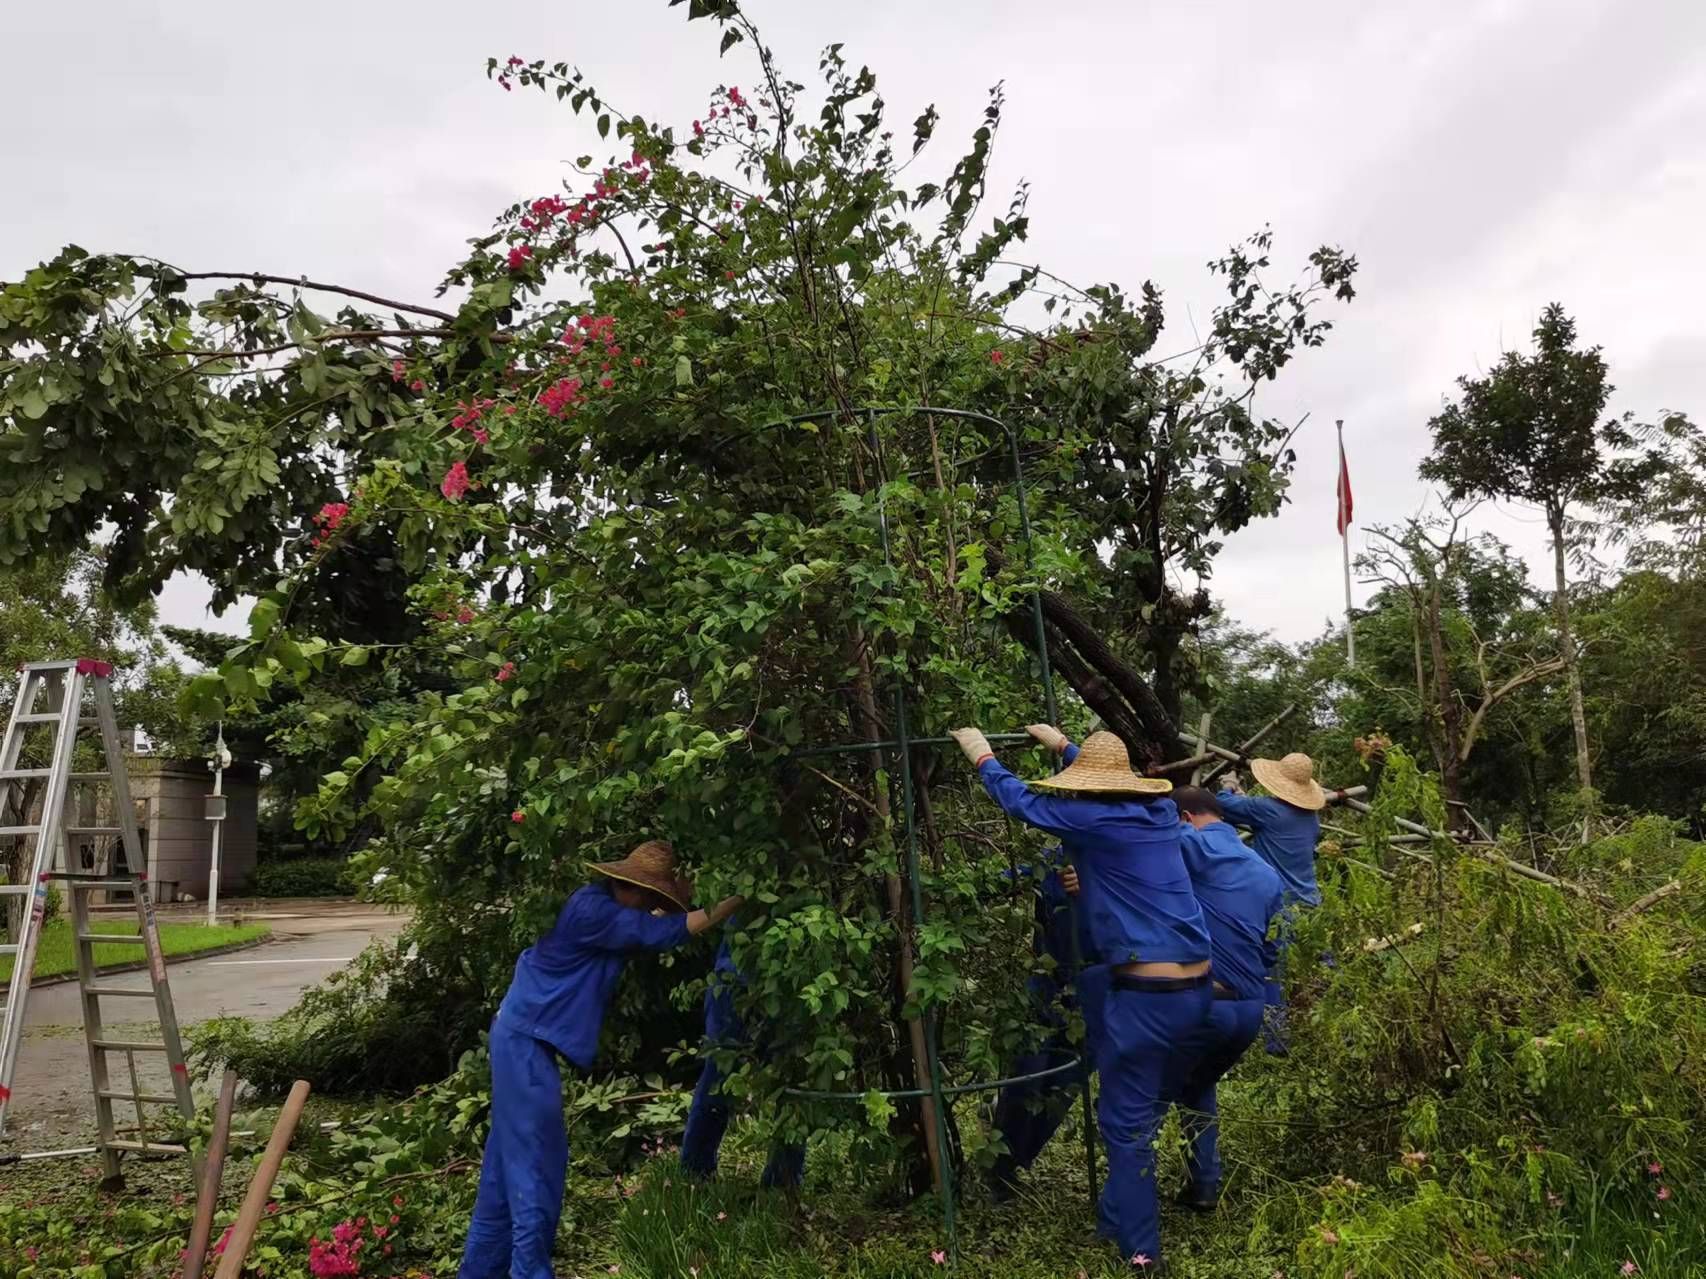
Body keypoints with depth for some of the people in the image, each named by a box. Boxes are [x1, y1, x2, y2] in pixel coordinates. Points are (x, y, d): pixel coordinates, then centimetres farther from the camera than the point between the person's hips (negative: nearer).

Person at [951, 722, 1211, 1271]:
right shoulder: (1161, 813, 8)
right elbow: (1113, 779, 29)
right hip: (1195, 985, 9)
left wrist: (981, 754, 12)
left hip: (1148, 993, -9)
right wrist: (1063, 745, 36)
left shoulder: (1095, 820, -12)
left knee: (1126, 1121, 5)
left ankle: (1139, 1245, 15)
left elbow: (1018, 799, -3)